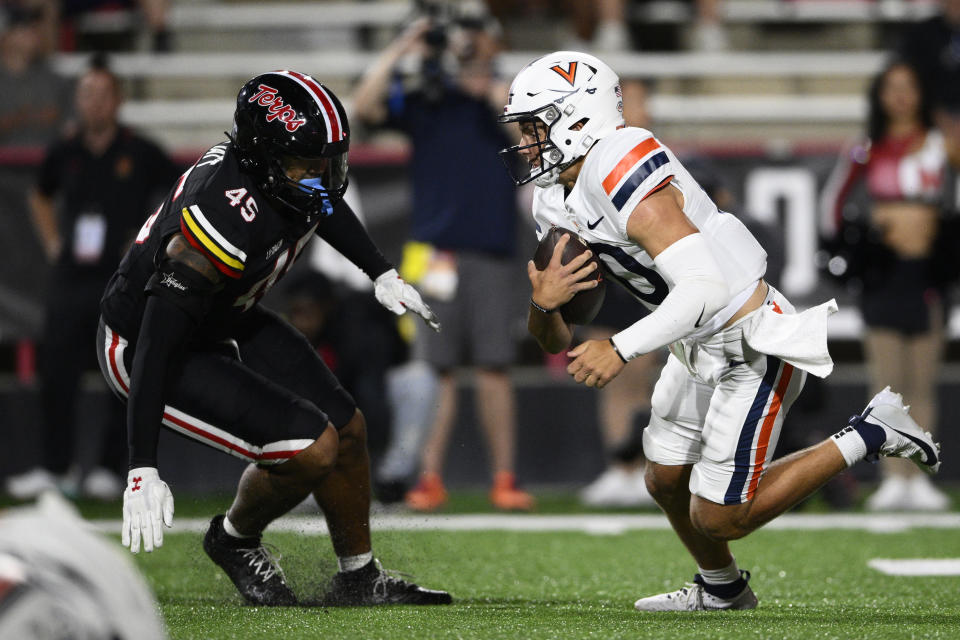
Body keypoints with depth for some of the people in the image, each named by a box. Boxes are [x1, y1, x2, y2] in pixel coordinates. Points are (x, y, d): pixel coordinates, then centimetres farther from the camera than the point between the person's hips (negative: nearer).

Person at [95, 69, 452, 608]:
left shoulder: (292, 167, -15)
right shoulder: (231, 217, -39)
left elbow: (323, 203, 15)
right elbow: (157, 342, -37)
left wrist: (382, 274, 16)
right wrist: (143, 471, -38)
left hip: (227, 320, 9)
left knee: (347, 428, 9)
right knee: (311, 449, -18)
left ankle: (360, 580, 30)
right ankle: (236, 541, 13)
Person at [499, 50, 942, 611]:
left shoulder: (623, 173, -27)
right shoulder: (558, 204, 4)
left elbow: (705, 287, -33)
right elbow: (556, 341, 5)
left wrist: (621, 349, -36)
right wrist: (543, 302, -18)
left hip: (755, 348, -9)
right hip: (699, 349, 9)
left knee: (718, 518, -4)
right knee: (667, 483, 19)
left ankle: (867, 437, 6)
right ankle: (721, 592, 45)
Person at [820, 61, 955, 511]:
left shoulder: (941, 145, 3)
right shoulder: (868, 151, 6)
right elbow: (834, 198, 15)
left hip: (926, 271, 0)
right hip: (882, 271, 0)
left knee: (923, 384, 2)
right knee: (886, 383, -2)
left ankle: (920, 480, 4)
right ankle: (894, 479, -1)